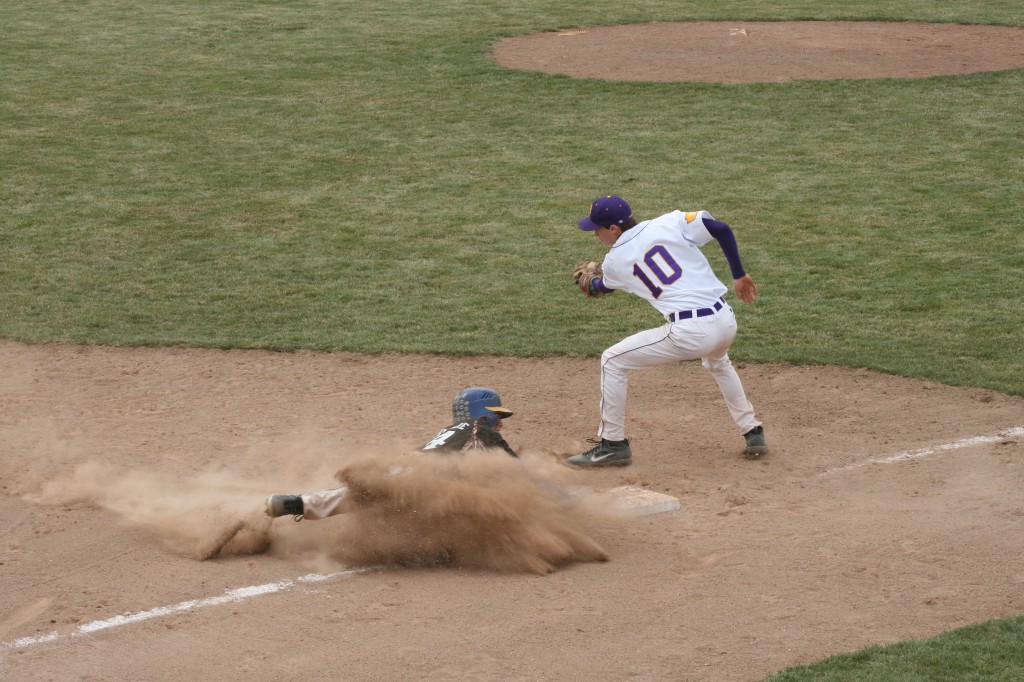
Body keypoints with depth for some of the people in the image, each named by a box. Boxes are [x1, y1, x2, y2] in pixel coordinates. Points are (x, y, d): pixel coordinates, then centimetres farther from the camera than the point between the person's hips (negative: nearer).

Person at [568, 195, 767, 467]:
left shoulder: (615, 261, 5)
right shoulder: (670, 223, 8)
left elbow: (603, 287, 29)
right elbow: (721, 229, 2)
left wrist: (589, 283, 53)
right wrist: (739, 275, 14)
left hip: (688, 332, -5)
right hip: (725, 321, 5)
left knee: (612, 361, 10)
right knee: (717, 361, 41)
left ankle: (613, 444, 13)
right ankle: (753, 433, 38)